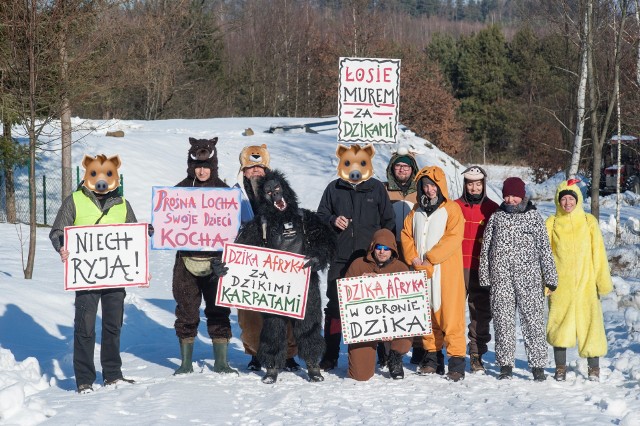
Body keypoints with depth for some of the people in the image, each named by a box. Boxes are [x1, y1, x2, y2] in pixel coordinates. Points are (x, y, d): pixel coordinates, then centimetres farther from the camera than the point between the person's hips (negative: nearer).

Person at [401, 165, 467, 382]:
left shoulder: (451, 208, -2)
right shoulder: (417, 210, 15)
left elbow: (453, 237, -12)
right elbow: (406, 234, 14)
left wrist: (430, 258, -14)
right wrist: (413, 258, -3)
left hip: (446, 270, -5)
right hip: (422, 271, 5)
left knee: (450, 314, -9)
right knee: (427, 313, 8)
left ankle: (457, 359, -6)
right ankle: (431, 355, 18)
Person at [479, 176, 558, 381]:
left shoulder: (534, 217, 6)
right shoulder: (496, 217, 10)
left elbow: (545, 248, 7)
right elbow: (486, 248, 12)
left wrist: (550, 277, 4)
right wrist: (484, 277, 8)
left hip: (529, 278, -1)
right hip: (501, 279, 2)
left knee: (533, 319, -4)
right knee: (503, 320, 2)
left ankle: (538, 366, 2)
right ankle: (505, 364, 11)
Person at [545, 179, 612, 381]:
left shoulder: (589, 221, 4)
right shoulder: (552, 223, 3)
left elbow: (598, 252, 5)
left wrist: (603, 280, 1)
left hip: (586, 283, 0)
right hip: (560, 285, 0)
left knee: (590, 322, 0)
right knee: (560, 324, 2)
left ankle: (593, 367, 14)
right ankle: (560, 367, 16)